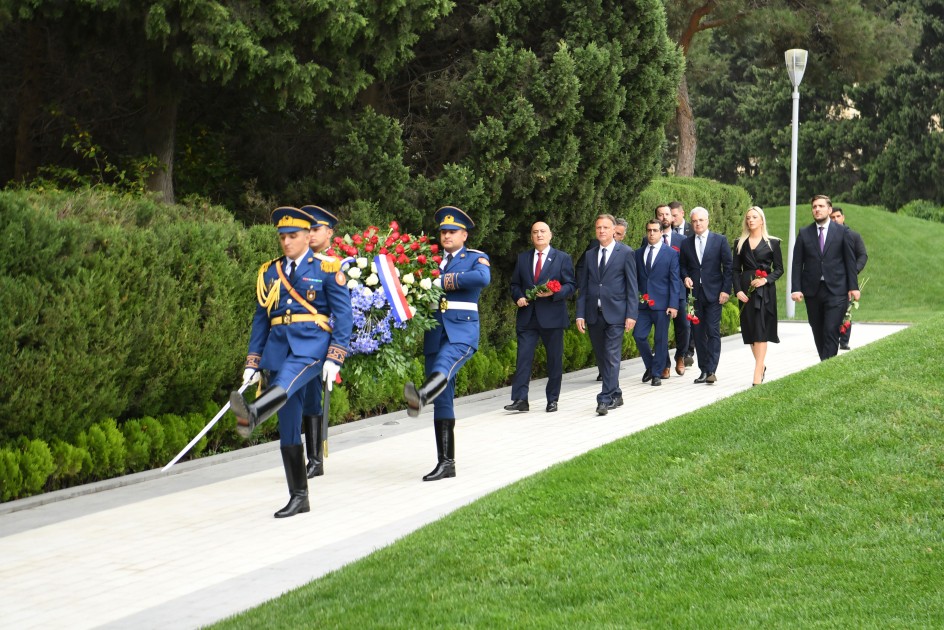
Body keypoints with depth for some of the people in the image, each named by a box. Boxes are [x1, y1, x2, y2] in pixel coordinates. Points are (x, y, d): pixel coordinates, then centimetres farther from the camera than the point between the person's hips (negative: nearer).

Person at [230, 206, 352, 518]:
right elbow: (261, 319, 18)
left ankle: (252, 415, -69)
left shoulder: (326, 268, 2)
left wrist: (334, 358, -11)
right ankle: (298, 496, 9)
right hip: (278, 345, 5)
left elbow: (343, 315, -1)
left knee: (287, 378, -38)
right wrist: (252, 363, 11)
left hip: (311, 343, -5)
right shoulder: (270, 272, 15)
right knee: (288, 425, 3)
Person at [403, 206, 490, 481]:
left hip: (462, 332, -5)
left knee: (443, 366, -38)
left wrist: (444, 281, -16)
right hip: (435, 334, 5)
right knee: (442, 401, 4)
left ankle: (420, 397, -70)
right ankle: (446, 463, 7)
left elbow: (483, 278, -16)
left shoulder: (476, 258, 7)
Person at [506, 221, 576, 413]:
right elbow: (515, 284, 17)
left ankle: (552, 400, 12)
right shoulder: (523, 258, 13)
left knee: (554, 359, 4)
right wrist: (518, 297, -3)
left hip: (552, 317, -2)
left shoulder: (562, 258, 4)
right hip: (527, 316, 2)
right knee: (523, 357, -7)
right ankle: (520, 399, -9)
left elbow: (571, 285, 1)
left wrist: (554, 293, -16)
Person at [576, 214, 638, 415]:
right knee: (601, 358, 10)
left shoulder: (625, 253, -1)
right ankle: (615, 395, 22)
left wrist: (631, 314, -9)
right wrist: (580, 314, 3)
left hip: (615, 313, -5)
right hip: (594, 315, 5)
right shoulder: (589, 255, 12)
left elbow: (632, 285, -3)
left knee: (612, 357, -10)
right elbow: (582, 287, 11)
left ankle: (605, 399, -13)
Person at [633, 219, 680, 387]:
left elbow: (674, 280, -3)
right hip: (643, 303, 3)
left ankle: (657, 373, 10)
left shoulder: (671, 253, 1)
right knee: (639, 335, -3)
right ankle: (650, 366, 18)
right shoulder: (639, 253, 12)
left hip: (661, 303, -3)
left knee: (661, 339, 0)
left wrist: (673, 305, -10)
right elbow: (635, 278, 14)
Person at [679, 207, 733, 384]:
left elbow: (728, 267, 0)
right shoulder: (686, 243, 10)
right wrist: (686, 277, -2)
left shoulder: (720, 241, 1)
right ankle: (703, 370, 11)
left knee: (713, 332, -9)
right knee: (698, 333, 5)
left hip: (714, 294, -4)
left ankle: (711, 370, -13)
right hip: (695, 294, 4)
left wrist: (726, 290, -7)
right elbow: (683, 266, 19)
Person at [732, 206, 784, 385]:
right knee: (750, 330, 6)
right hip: (746, 291, 3)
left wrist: (766, 280, -14)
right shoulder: (740, 243, 10)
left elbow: (779, 269, 3)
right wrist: (738, 290, -6)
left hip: (765, 290, -3)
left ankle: (757, 375, -17)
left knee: (761, 330, -11)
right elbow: (736, 270, 8)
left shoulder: (772, 243, 3)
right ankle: (761, 366, 24)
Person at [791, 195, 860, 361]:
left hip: (836, 290, -3)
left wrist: (853, 287, -1)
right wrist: (796, 289, -4)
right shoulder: (804, 234, 7)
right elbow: (797, 263, 5)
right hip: (812, 291, 3)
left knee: (831, 331, -12)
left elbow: (850, 260, 4)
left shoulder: (842, 232, 3)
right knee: (818, 333, 9)